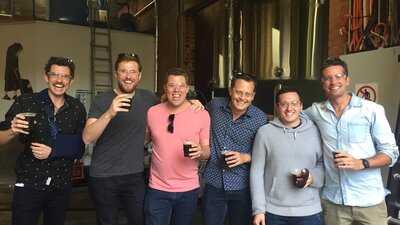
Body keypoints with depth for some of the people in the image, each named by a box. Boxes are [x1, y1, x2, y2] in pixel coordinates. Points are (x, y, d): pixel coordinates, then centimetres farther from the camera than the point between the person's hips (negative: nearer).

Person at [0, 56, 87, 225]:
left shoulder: (77, 109, -1)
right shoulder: (24, 102, -7)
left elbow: (79, 148, 3)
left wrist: (53, 151, -12)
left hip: (62, 186, 3)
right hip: (28, 185, -2)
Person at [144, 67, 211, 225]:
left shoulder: (202, 114, -6)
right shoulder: (152, 112, -2)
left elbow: (207, 150, -1)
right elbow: (144, 140, 14)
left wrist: (200, 151, -22)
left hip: (188, 189, 0)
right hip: (157, 189, 0)